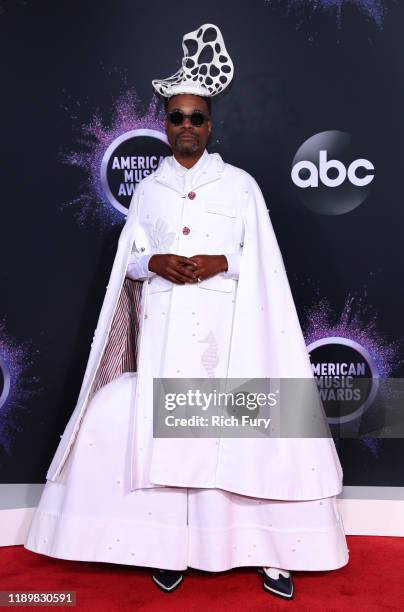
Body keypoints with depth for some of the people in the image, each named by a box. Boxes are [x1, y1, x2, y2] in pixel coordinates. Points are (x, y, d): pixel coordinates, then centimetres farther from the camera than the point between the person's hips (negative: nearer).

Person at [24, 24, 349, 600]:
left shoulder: (240, 184, 6)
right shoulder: (148, 188, 12)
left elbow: (262, 261, 3)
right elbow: (128, 261, 11)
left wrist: (221, 263, -14)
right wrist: (156, 262, -10)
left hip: (224, 328, -2)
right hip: (164, 329, 2)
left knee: (241, 428, -4)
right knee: (161, 428, 0)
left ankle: (268, 547, 12)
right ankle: (168, 544, 16)